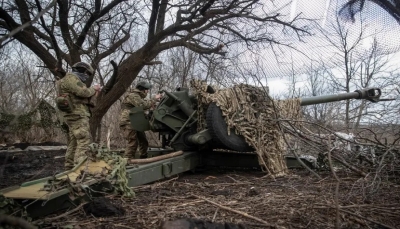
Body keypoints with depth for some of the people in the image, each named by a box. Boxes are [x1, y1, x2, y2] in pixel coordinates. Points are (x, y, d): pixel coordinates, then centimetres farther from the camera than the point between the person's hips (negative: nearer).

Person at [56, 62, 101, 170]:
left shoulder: (74, 80, 26)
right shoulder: (71, 78, -7)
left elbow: (82, 98, 23)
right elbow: (83, 92, -19)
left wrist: (94, 94, 12)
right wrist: (93, 89, -2)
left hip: (75, 114, 11)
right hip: (77, 114, -11)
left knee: (74, 142, 11)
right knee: (84, 140, -16)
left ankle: (70, 167, 16)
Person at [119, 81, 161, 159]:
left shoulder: (139, 96, 23)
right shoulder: (133, 96, -12)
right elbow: (143, 105, -26)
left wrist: (151, 105, 8)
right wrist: (154, 99, -20)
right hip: (128, 123, -10)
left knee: (143, 141, 11)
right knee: (133, 142, -16)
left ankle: (144, 159, 20)